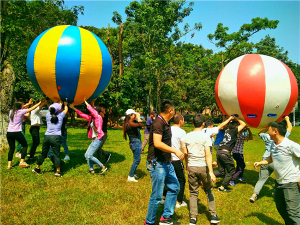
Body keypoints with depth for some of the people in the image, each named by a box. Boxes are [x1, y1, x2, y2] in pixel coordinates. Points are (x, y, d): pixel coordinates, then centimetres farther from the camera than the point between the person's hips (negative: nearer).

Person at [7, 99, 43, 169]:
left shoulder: (11, 111, 12)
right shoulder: (20, 111, -5)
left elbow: (21, 108, 28)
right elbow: (32, 108, 2)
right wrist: (39, 103, 13)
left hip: (9, 132, 6)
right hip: (17, 132, -6)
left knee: (11, 148, 15)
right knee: (25, 145, 10)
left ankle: (9, 165, 10)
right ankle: (22, 162, 1)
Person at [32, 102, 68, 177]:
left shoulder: (48, 115, 10)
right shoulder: (60, 116, 2)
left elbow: (51, 112, 32)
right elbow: (65, 110, 22)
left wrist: (59, 104, 43)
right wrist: (65, 104, 42)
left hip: (47, 136, 4)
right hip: (56, 137, -3)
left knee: (43, 154, 15)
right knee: (56, 154, 0)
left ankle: (37, 168, 29)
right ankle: (58, 171, 2)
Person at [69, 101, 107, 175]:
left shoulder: (98, 117, -9)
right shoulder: (91, 118, 12)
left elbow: (91, 109, -17)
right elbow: (82, 114, 18)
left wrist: (85, 102, -6)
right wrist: (73, 108, 19)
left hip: (98, 140, -9)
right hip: (94, 140, 9)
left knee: (89, 156, -11)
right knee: (86, 155, 9)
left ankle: (103, 167, -4)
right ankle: (91, 170, 19)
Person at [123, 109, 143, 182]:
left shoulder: (132, 122, 10)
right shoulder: (129, 123, -20)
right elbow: (140, 125, -30)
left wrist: (137, 118, 10)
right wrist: (138, 118, -17)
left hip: (137, 142, 10)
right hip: (135, 143, -10)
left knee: (136, 159, 19)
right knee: (137, 160, -6)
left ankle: (133, 173, 31)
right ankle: (130, 176, 0)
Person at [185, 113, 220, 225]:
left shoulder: (187, 136, 2)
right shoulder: (205, 136, -9)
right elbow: (208, 155, -15)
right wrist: (211, 172, -15)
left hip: (191, 167, 2)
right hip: (203, 167, -2)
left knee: (193, 193, 10)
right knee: (208, 191, 16)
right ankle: (213, 216, 20)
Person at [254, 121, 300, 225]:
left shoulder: (291, 145, -22)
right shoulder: (273, 144, 2)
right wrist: (260, 163, 3)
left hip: (291, 183, -8)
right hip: (279, 182, 9)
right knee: (280, 208, 22)